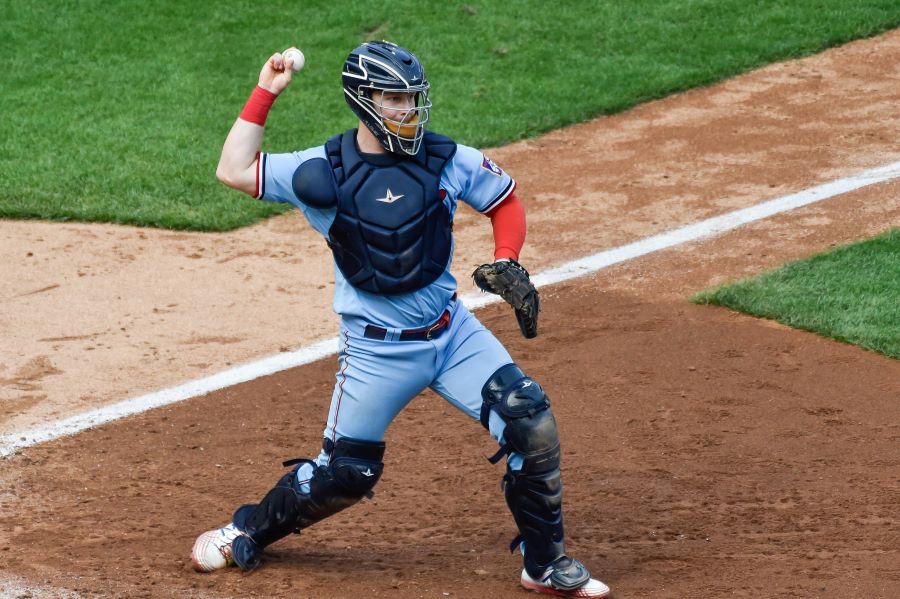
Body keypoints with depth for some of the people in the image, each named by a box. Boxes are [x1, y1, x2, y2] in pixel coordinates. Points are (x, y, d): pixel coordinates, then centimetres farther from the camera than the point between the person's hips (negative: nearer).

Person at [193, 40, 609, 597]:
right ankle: (248, 531, 31)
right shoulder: (325, 171, -10)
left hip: (453, 333, 2)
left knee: (531, 423, -11)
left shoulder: (448, 160, -4)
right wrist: (266, 94, -14)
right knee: (346, 472, 4)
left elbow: (507, 201, 10)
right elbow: (234, 171, -14)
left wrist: (507, 263, -7)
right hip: (377, 351, -2)